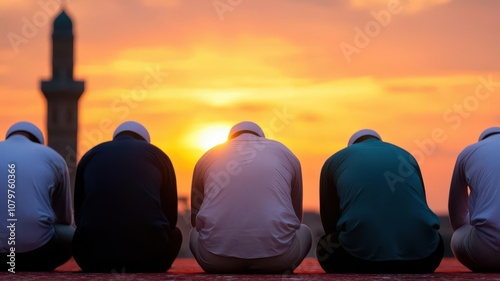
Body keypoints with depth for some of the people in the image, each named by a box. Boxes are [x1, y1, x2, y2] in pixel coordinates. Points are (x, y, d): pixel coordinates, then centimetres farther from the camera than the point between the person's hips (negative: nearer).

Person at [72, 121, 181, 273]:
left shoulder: (90, 155, 21)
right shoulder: (157, 155, 18)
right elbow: (171, 216, 22)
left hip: (94, 252, 2)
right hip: (147, 252, -1)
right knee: (175, 235, 33)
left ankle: (104, 270, 8)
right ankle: (138, 271, 6)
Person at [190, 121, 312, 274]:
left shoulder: (208, 157, 22)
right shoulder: (285, 153, 23)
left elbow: (196, 219, 32)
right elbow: (296, 215, 33)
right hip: (276, 253, 0)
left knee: (195, 233, 35)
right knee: (304, 232, 33)